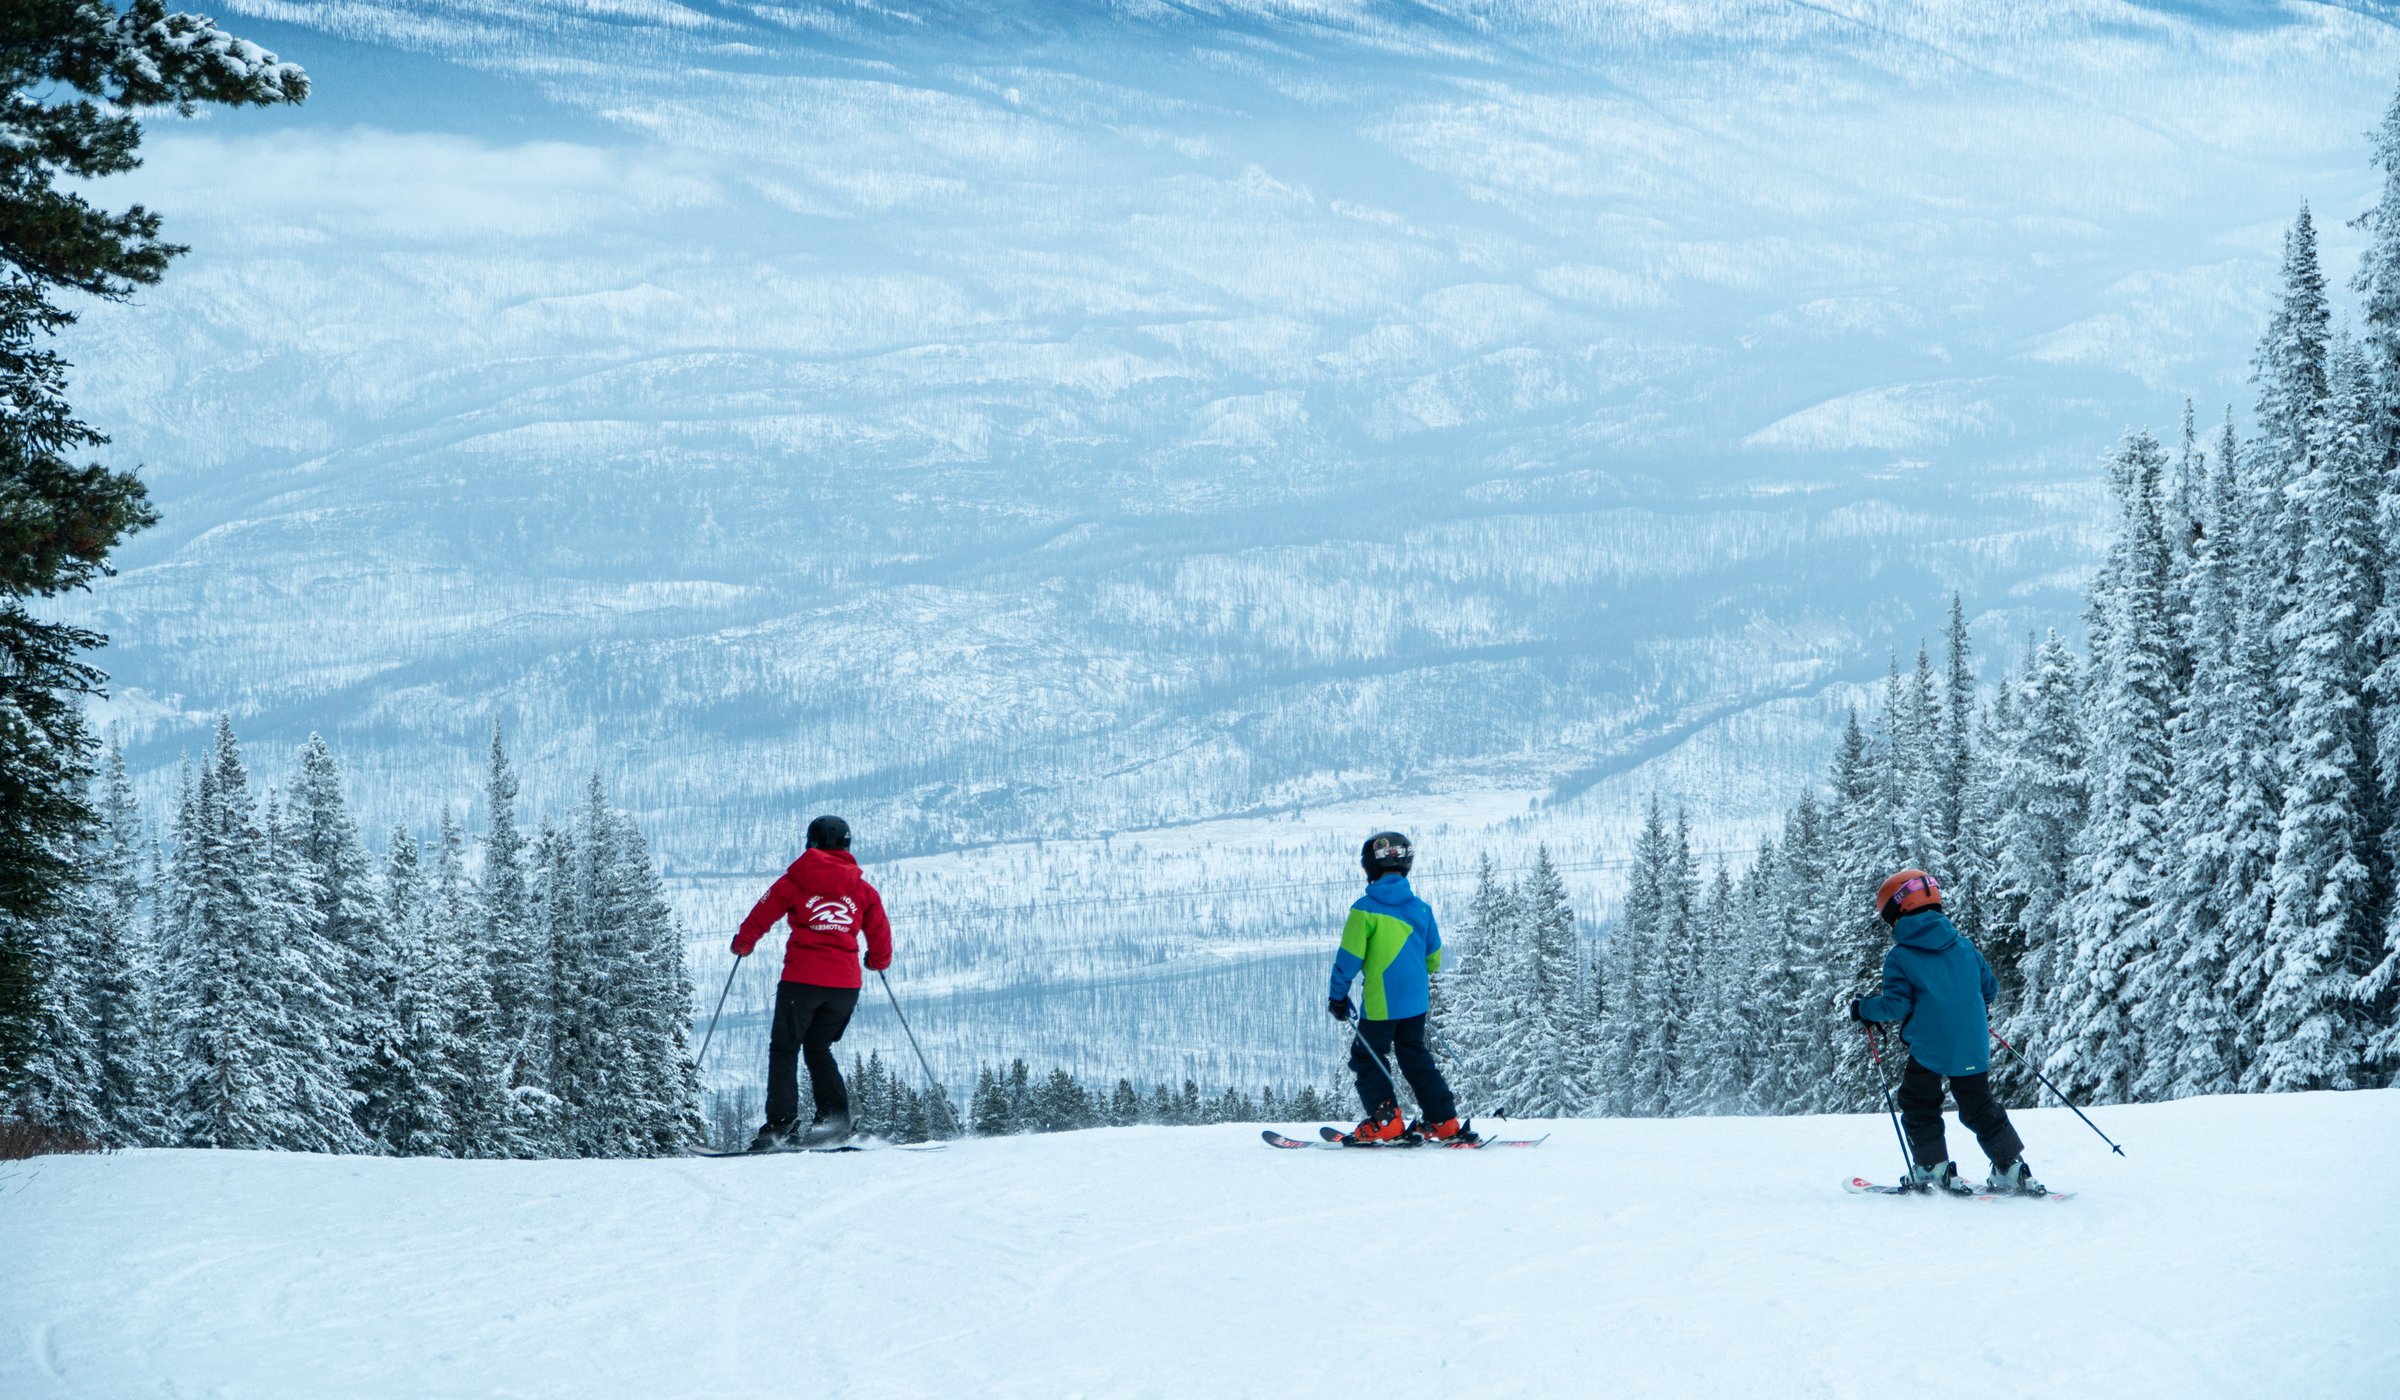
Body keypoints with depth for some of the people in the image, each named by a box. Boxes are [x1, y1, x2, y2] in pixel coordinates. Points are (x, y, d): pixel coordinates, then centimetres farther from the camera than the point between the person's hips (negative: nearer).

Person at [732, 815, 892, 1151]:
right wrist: (878, 961, 32)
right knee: (819, 1048, 17)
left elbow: (761, 916, 6)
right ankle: (834, 1117, 2)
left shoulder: (794, 881, 2)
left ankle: (780, 1124, -8)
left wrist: (742, 943, 25)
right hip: (846, 982, 3)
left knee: (784, 1050, 4)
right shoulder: (863, 890, 9)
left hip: (802, 978, -3)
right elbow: (880, 935, 11)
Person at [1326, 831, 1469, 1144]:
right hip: (1416, 1001, 6)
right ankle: (1443, 1121, 13)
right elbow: (1434, 955, 13)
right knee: (1415, 1057, 17)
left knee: (1366, 1059, 6)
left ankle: (1385, 1121, -3)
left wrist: (1337, 995, -2)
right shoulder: (1420, 908, 5)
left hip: (1381, 1003, -6)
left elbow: (1350, 956, -12)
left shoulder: (1365, 909, -13)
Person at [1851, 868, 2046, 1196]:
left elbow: (1897, 1005, -11)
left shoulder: (1899, 957, -6)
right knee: (1980, 1108, 14)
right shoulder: (1962, 944, 9)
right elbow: (1989, 986, 15)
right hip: (1973, 1050, 5)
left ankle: (1933, 1168, 7)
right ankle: (2011, 1168, 10)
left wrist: (1864, 1009, 5)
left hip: (1929, 1048, -5)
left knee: (1919, 1107, 12)